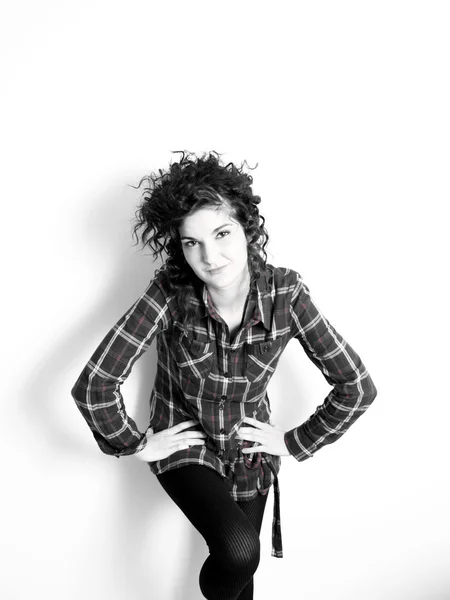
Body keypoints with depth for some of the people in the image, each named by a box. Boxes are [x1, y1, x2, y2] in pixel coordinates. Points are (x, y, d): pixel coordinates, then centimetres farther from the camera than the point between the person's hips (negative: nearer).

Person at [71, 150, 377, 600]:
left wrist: (296, 443, -9)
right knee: (239, 550, -25)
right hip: (184, 446, -2)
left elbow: (357, 387, -14)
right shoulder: (170, 292, -26)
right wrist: (137, 445, -15)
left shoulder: (285, 292, -22)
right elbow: (93, 385, -26)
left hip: (250, 450, 2)